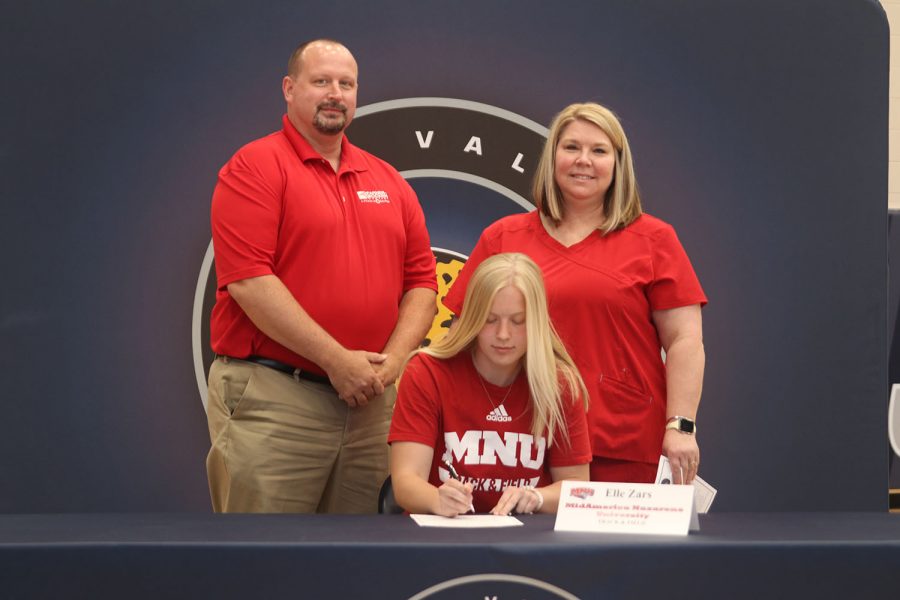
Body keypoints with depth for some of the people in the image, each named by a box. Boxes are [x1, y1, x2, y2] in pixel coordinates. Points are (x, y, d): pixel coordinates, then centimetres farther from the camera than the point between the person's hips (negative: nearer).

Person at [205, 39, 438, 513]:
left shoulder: (388, 181, 17)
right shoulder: (255, 167, -3)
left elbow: (421, 280, 14)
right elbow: (248, 280, -14)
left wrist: (391, 361, -5)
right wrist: (337, 360, -15)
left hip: (370, 402, 6)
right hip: (271, 397, -5)